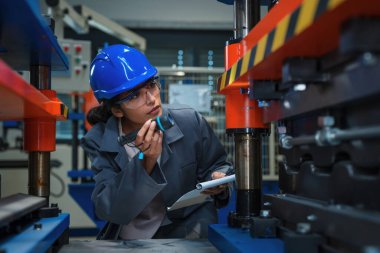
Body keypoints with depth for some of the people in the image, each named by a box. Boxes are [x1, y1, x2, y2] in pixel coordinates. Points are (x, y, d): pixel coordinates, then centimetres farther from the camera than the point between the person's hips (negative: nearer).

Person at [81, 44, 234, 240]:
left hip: (186, 231, 1)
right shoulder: (99, 141, -9)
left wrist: (218, 181, -14)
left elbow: (217, 165, 8)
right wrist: (147, 162, -28)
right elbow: (109, 211, -17)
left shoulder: (191, 123, -8)